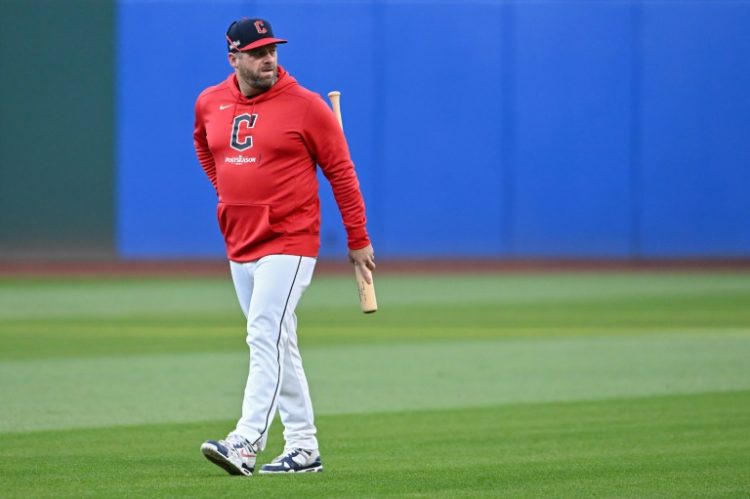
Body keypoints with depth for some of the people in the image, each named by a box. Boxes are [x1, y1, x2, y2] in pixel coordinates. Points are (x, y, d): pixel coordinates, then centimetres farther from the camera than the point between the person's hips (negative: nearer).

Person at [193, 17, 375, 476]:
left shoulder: (305, 106, -9)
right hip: (238, 244, 6)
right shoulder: (210, 104, 6)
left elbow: (341, 172, -5)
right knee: (277, 346, 10)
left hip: (289, 243, -6)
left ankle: (246, 444, -25)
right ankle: (304, 448, 17)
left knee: (265, 337, -17)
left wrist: (358, 240, -5)